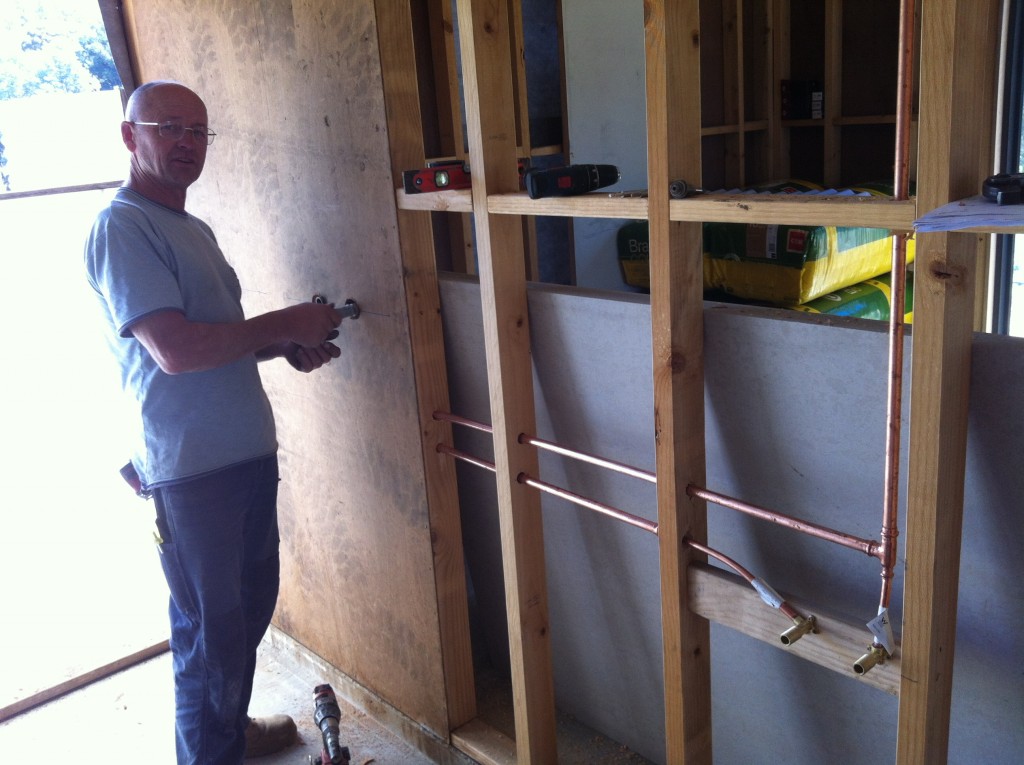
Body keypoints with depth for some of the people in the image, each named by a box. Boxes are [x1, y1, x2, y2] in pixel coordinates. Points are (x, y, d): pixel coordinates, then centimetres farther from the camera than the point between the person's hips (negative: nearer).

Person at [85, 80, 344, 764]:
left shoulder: (195, 230, 16)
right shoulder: (122, 228, -14)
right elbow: (175, 350, -25)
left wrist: (289, 347, 3)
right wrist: (287, 324, -15)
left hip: (249, 453, 9)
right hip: (191, 470, -9)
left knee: (252, 604, 22)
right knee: (211, 631, 4)